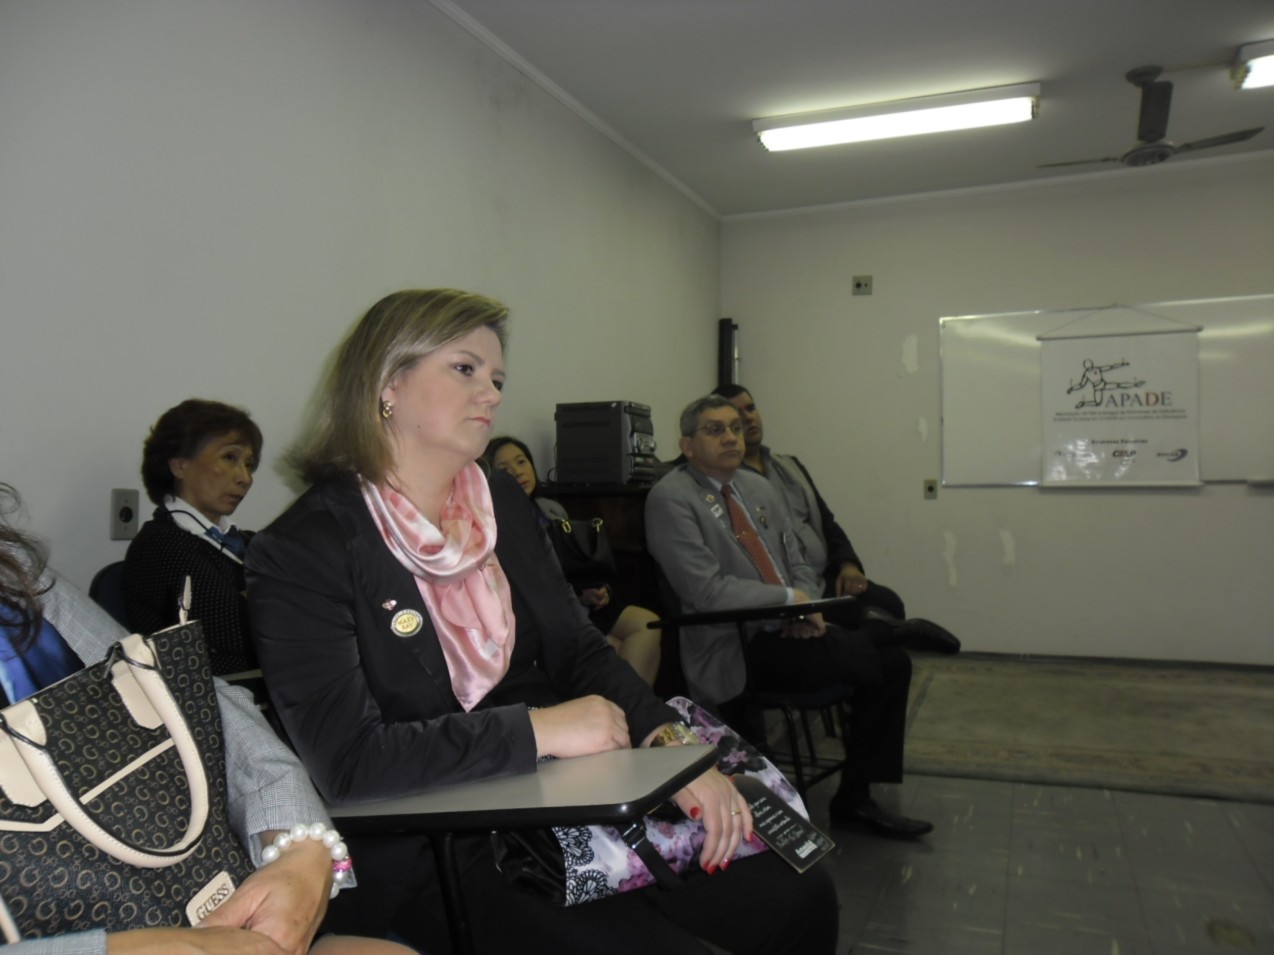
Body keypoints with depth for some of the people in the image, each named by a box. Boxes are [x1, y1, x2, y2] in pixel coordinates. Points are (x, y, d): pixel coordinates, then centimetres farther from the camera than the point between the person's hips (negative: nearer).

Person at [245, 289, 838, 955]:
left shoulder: (502, 500, 8)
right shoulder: (300, 552, -12)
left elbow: (578, 650, 8)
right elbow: (348, 763, -20)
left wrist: (669, 742, -9)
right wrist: (539, 729, -20)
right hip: (437, 857, -6)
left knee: (800, 899, -2)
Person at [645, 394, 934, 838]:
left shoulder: (758, 487, 14)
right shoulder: (670, 498, -9)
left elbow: (799, 563, 16)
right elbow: (706, 592, -17)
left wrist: (807, 608, -5)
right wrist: (789, 599, -13)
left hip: (786, 629, 8)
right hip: (734, 650, -8)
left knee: (891, 661, -7)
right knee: (868, 656, -24)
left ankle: (855, 799, 5)